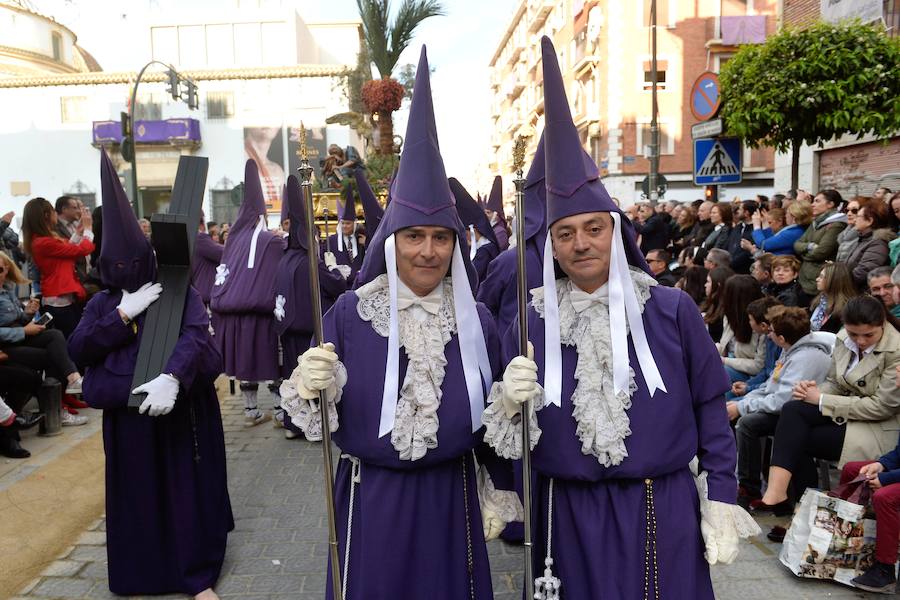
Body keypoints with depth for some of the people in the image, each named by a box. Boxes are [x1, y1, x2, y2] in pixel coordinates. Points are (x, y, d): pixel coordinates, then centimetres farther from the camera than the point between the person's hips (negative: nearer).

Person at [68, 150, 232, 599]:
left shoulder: (180, 294, -4)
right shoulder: (103, 303, 6)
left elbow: (195, 337, -21)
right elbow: (77, 349, -5)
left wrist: (172, 378, -40)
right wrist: (122, 314, -16)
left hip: (179, 414, -2)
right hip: (126, 418, 2)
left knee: (187, 490, 6)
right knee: (136, 495, 10)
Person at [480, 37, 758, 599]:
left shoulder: (672, 309, -6)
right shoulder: (530, 324, -4)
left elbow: (710, 407, 1)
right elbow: (510, 437, 1)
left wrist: (721, 500, -1)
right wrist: (509, 404, -20)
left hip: (664, 515, 0)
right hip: (571, 519, 1)